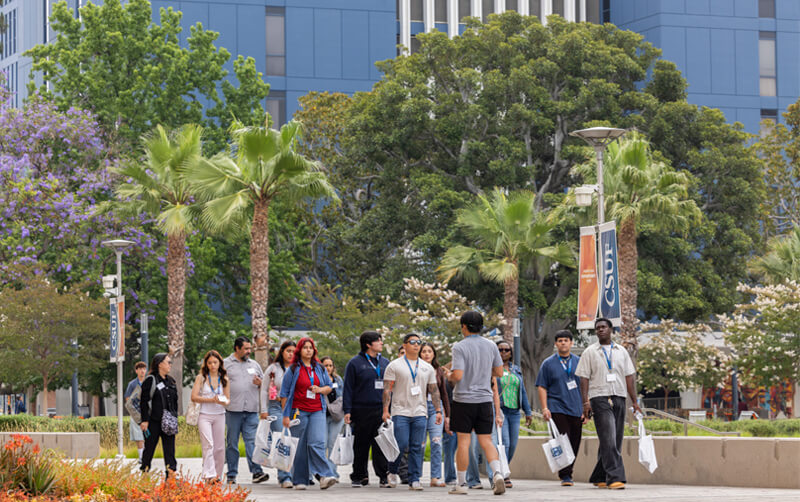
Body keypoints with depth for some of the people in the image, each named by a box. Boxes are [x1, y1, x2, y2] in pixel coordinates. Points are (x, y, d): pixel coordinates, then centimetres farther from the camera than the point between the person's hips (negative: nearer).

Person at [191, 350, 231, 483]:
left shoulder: (224, 379, 10)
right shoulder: (201, 378, 1)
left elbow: (228, 398, 11)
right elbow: (194, 397, -5)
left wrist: (224, 402, -13)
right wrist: (211, 400, -15)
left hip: (219, 416, 3)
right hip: (205, 416, -3)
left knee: (219, 447, 4)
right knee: (208, 445, -16)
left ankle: (218, 476, 16)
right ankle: (209, 475, -24)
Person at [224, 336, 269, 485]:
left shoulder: (254, 365, 18)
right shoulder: (225, 364, 6)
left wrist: (260, 383, 1)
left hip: (251, 411, 2)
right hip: (233, 409, -2)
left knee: (251, 441, -5)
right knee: (232, 443, 3)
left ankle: (257, 472, -12)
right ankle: (231, 475, 7)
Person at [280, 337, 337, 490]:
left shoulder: (320, 368, 13)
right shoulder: (293, 369, 2)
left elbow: (329, 387, 20)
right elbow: (285, 393, 3)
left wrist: (320, 389, -3)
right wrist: (286, 415, -2)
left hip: (317, 411, 2)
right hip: (299, 411, -2)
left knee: (317, 442, -14)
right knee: (300, 446, 0)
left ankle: (325, 477, -23)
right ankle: (300, 480, 8)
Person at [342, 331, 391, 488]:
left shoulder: (385, 363, 13)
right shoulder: (355, 363, 0)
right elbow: (348, 388, -1)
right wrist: (347, 410, -7)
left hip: (381, 410, 3)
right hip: (362, 411, -3)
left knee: (381, 445, -2)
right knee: (361, 446, 4)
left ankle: (384, 476, 0)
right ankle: (359, 476, 12)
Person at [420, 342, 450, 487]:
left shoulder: (439, 371, 12)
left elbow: (444, 394, 16)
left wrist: (447, 415, 14)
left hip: (436, 408, 2)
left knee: (437, 442, -9)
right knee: (419, 444, -1)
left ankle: (435, 477, -8)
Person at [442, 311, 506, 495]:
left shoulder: (460, 347, -11)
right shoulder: (491, 346, 5)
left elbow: (458, 375, -19)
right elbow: (499, 372, 13)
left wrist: (449, 375, 3)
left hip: (464, 399, -4)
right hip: (485, 399, 4)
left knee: (463, 441, 2)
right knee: (486, 441, 6)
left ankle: (461, 483, 8)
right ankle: (497, 473, -15)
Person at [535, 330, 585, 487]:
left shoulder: (579, 362, 12)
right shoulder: (548, 364, 5)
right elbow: (541, 387, 4)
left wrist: (586, 410, 8)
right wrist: (545, 408, -7)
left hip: (576, 410, 3)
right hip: (557, 409, -3)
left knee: (574, 444, 4)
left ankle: (568, 473, 17)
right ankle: (565, 475, -11)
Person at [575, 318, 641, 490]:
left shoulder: (621, 351, 15)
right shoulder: (590, 352, 5)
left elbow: (628, 377, 15)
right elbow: (584, 378, 1)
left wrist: (635, 402, 9)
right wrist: (585, 402, -11)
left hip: (619, 398, 4)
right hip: (600, 398, -4)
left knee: (615, 442, 5)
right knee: (608, 440, -14)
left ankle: (598, 478, 15)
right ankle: (615, 478, -20)